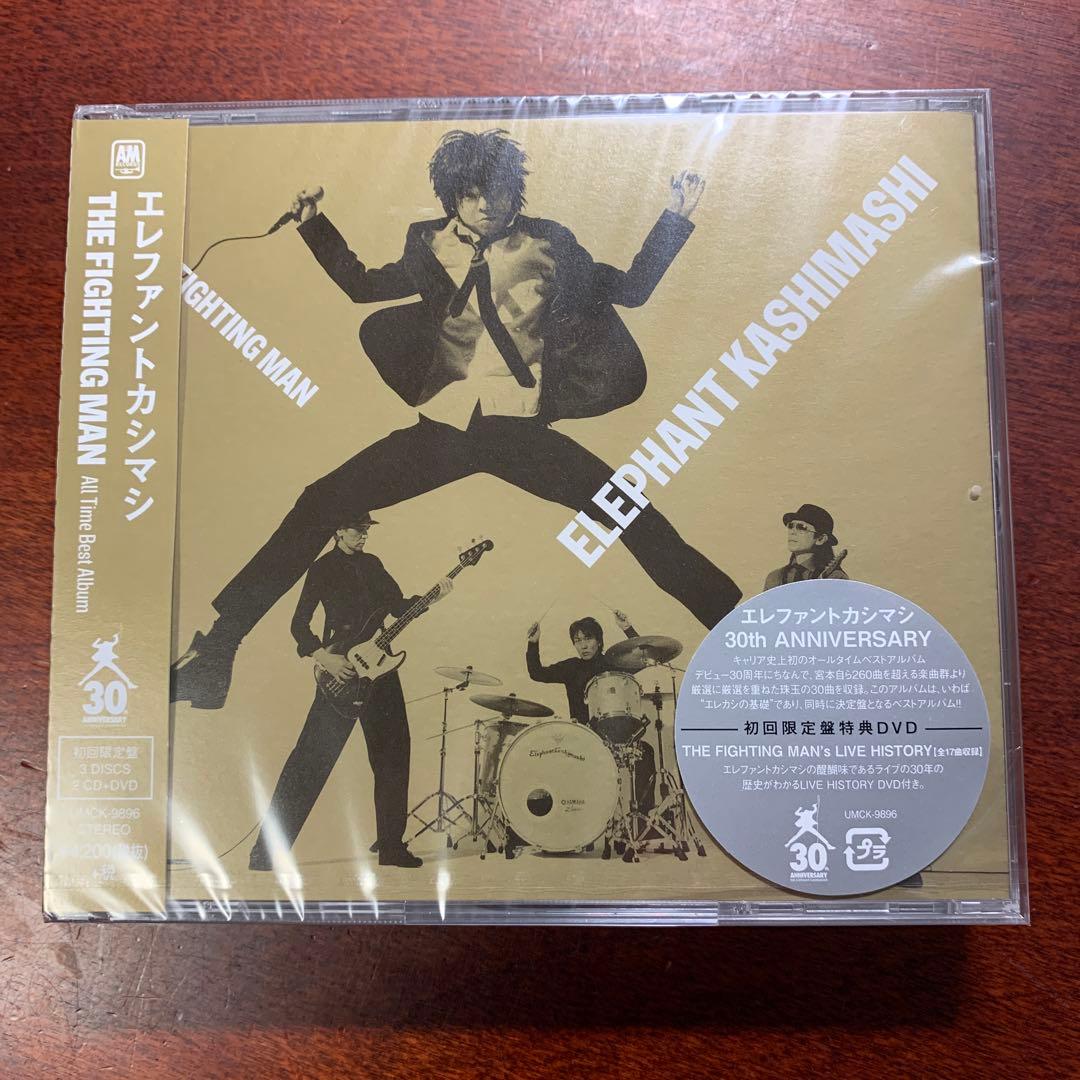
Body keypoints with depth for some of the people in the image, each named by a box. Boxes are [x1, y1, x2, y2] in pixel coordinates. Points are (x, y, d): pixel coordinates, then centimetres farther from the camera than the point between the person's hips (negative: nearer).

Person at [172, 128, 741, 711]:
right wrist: (315, 225, 19)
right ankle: (216, 645, 0)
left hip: (519, 426, -2)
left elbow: (632, 288, 14)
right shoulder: (433, 247, 13)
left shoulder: (547, 244, 8)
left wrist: (676, 217, 7)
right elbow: (362, 284, 27)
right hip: (442, 426, 2)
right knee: (320, 502, -10)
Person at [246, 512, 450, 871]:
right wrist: (324, 657, -20)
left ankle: (391, 847, 20)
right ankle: (267, 852, 1)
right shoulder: (323, 568, -4)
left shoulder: (372, 565, 14)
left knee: (392, 754, 8)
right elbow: (299, 624, -7)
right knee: (312, 758, -8)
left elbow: (399, 606, 15)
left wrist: (432, 597, -1)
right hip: (341, 673, -6)